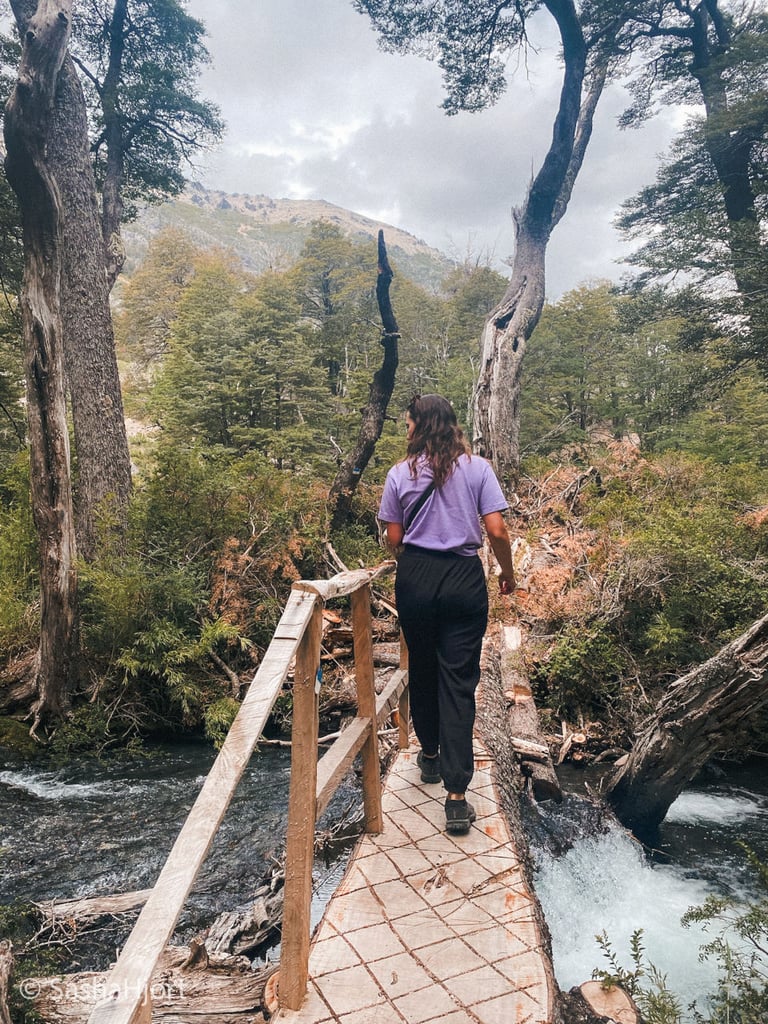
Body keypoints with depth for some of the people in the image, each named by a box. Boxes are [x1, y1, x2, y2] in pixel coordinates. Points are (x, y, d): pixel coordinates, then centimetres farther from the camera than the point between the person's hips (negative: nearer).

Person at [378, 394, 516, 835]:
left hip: (415, 578, 1)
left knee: (422, 669, 19)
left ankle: (430, 756, 39)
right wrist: (508, 572, 9)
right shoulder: (477, 468, -3)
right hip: (465, 579, -1)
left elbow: (394, 538, 3)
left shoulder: (401, 474, -1)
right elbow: (497, 531, -7)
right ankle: (457, 795, -3)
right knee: (459, 680, 1)